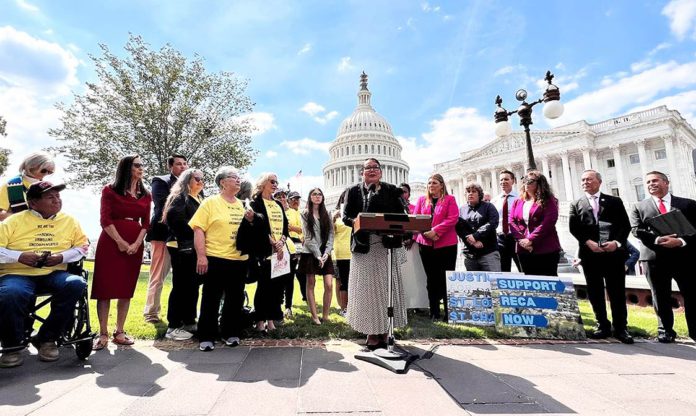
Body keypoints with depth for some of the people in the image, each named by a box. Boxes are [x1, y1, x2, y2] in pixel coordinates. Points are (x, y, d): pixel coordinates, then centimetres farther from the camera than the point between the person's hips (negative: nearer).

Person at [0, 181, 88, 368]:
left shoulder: (69, 221, 10)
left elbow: (83, 245, 9)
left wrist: (61, 257, -8)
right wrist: (19, 256, -17)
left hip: (54, 274, 2)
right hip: (18, 274, -2)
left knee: (76, 284, -30)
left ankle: (47, 338, -10)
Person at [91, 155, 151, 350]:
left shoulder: (146, 195, 11)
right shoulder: (110, 190, 1)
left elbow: (146, 223, 6)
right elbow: (105, 219, -7)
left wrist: (136, 244, -8)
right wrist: (120, 242, -13)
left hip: (135, 245, 3)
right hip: (111, 243, -3)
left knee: (126, 289, 6)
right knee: (105, 288, -1)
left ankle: (119, 332, 15)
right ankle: (103, 334, 8)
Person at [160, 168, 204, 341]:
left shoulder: (200, 200, 18)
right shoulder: (180, 197, -6)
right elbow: (176, 220, -19)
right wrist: (194, 232, -15)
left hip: (194, 248, 8)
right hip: (182, 247, -8)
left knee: (193, 285, 11)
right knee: (180, 285, -3)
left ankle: (189, 322, 22)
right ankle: (173, 326, 6)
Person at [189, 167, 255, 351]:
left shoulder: (242, 205, 13)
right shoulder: (210, 202, -4)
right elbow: (198, 229, -10)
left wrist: (250, 221, 1)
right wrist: (201, 256, -17)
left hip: (239, 259, 6)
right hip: (215, 259, -5)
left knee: (235, 299, 12)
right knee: (211, 299, 5)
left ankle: (230, 333, 27)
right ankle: (206, 337, 18)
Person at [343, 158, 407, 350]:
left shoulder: (391, 190, 10)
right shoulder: (354, 191, 8)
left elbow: (401, 215, 6)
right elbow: (346, 216, 3)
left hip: (388, 245, 1)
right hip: (364, 246, 0)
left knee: (386, 287, 5)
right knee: (367, 288, 3)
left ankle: (385, 330, 18)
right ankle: (372, 332, 14)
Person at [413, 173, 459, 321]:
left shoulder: (449, 199, 4)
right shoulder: (422, 200, 12)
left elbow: (452, 219, -9)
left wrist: (435, 231, -18)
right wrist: (426, 232, -12)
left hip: (446, 244, -3)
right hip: (426, 244, 3)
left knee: (446, 279, 3)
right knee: (432, 279, 9)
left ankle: (449, 312, 14)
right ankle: (434, 312, 19)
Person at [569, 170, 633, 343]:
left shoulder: (615, 201, 13)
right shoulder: (576, 204, 13)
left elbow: (625, 225, 5)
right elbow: (573, 228, 3)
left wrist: (616, 242, -11)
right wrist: (588, 242, -11)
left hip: (614, 252, -1)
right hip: (589, 253, 1)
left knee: (617, 291, 1)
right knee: (595, 292, 6)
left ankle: (620, 328, 12)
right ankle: (603, 325, 17)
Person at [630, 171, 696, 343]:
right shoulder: (639, 207, 8)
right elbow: (636, 230, -2)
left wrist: (681, 241, -16)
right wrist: (657, 239, -18)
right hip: (654, 258, 0)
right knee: (661, 297, 9)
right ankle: (666, 330, 22)